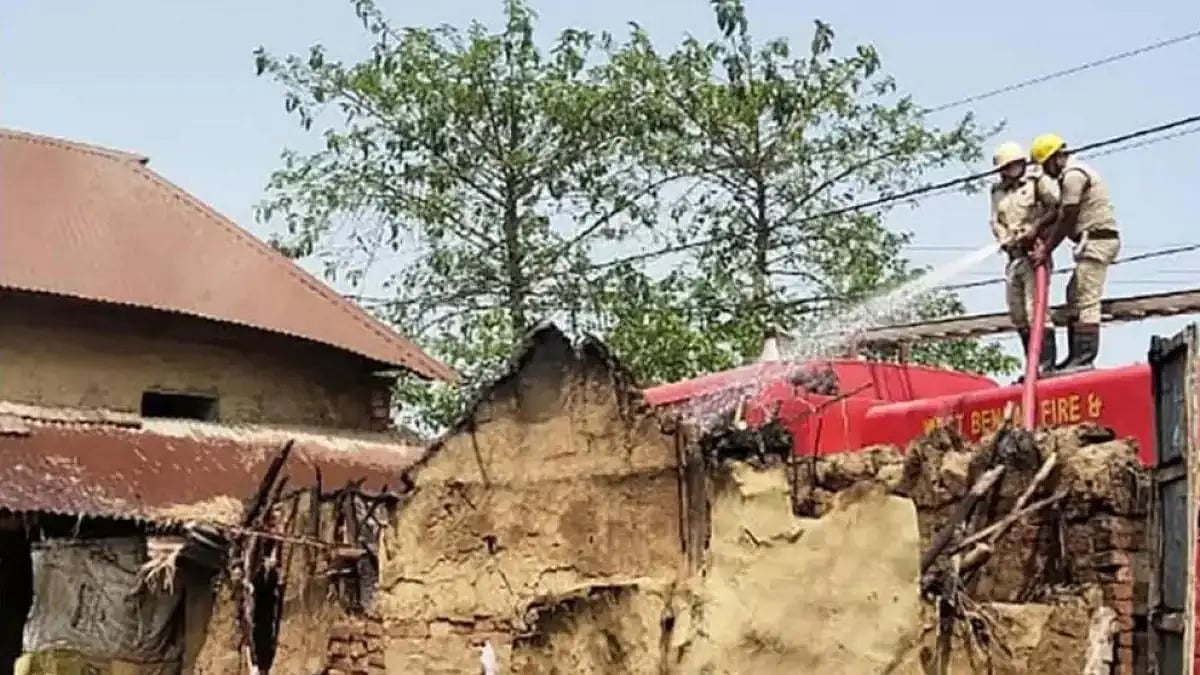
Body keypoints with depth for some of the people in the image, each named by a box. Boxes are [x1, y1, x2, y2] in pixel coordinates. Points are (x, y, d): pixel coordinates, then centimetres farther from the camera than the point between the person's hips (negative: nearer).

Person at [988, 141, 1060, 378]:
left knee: (1036, 310, -14)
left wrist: (1035, 227, -19)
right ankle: (1033, 366, 16)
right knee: (1017, 315, 9)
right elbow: (995, 222, 9)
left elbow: (1058, 207, -12)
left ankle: (1047, 365, -14)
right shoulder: (999, 191, 16)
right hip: (1014, 257, 7)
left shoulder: (1038, 181, -2)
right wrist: (1007, 239, -9)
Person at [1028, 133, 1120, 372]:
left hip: (1096, 240, -11)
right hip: (1097, 242, 11)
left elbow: (1067, 220, -12)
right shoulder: (1074, 174, 21)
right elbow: (1060, 216, 18)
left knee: (1086, 301, -13)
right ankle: (1076, 356, 12)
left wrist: (1045, 250, -6)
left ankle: (1085, 358, -16)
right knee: (1074, 296, 12)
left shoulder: (1073, 175, -11)